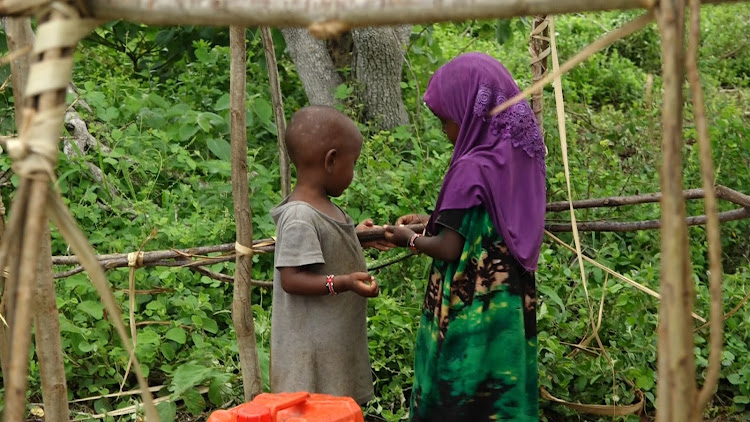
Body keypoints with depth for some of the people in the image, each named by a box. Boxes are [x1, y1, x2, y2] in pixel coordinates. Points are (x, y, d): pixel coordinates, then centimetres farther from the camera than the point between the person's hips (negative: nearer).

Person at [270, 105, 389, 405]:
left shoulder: (323, 207, 6)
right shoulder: (300, 218, -24)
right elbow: (291, 278, -26)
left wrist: (357, 238, 19)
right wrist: (343, 282, -31)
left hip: (336, 338, 10)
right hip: (313, 345, -10)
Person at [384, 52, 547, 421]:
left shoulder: (471, 169, -19)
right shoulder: (519, 158, 3)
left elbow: (449, 249, -16)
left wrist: (410, 239, 2)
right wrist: (435, 222, 19)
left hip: (470, 312, -7)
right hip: (512, 305, 8)